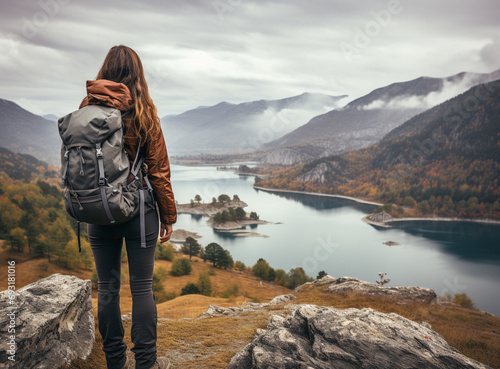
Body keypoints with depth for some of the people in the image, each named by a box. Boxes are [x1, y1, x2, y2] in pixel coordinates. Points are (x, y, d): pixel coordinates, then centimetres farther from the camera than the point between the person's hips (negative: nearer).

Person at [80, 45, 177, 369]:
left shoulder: (87, 109, 0)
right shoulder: (142, 111, -8)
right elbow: (159, 169, -7)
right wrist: (168, 216, 1)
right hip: (140, 211, -2)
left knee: (108, 287, 12)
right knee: (142, 287, 7)